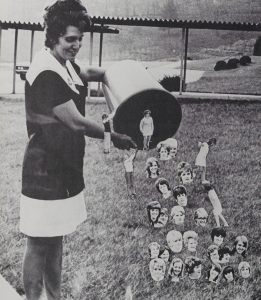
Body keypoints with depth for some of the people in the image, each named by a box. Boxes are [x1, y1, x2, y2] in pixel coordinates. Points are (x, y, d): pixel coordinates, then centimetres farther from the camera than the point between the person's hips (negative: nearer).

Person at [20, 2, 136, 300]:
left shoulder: (65, 64, 6)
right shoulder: (46, 73, -22)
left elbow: (86, 72, 30)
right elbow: (76, 123, -21)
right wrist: (115, 138, -9)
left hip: (65, 170, 9)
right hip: (45, 173, -9)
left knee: (55, 240, 18)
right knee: (38, 245, 3)